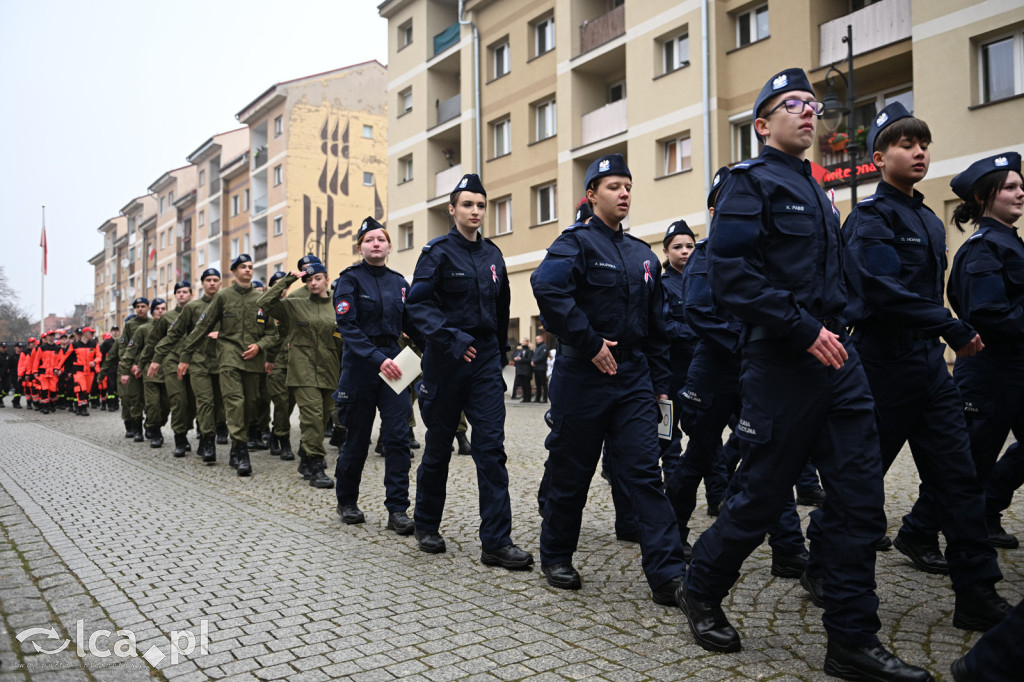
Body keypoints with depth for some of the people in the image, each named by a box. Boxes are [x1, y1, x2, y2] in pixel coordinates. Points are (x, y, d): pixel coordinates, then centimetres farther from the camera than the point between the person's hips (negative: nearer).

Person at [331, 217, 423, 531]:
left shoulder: (399, 283, 10)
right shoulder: (350, 279, -3)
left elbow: (411, 325, 9)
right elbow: (347, 327, -14)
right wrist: (377, 359, -26)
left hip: (393, 363, 3)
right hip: (360, 365, -3)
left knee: (398, 437, -5)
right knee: (357, 438, 7)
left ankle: (397, 509, 1)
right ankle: (346, 502, 27)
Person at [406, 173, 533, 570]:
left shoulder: (492, 255, 11)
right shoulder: (438, 252, -5)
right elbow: (417, 303, -15)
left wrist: (500, 354, 18)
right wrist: (451, 338, -26)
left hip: (485, 359, 4)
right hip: (446, 359, -3)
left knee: (491, 447, -5)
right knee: (439, 445, 9)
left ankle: (496, 541, -4)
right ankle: (427, 525, 28)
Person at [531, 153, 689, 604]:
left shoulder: (643, 255, 15)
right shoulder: (577, 241, -5)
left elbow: (656, 326, 18)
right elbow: (547, 286, -26)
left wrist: (661, 383, 13)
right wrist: (590, 343, -24)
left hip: (634, 377, 5)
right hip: (583, 377, -5)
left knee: (644, 472, -1)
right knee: (570, 471, 6)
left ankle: (667, 574, 0)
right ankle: (555, 557, 25)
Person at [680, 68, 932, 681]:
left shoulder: (816, 191, 21)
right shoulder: (752, 181, -5)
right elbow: (731, 274, -18)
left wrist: (838, 327, 11)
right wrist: (804, 329, -20)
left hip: (838, 358, 8)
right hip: (782, 362, -8)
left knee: (860, 496, 5)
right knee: (765, 494, 2)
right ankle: (703, 591, 26)